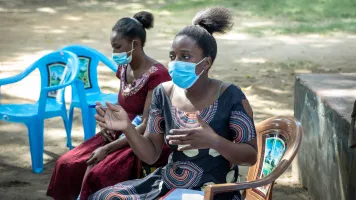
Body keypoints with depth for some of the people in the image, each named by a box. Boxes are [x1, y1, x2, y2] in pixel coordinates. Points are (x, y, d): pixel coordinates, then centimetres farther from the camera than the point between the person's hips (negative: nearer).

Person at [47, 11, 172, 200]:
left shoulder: (157, 75, -19)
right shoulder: (124, 68, 6)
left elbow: (147, 126, -21)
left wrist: (107, 149, -23)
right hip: (120, 135, 8)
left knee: (97, 174, -28)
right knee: (67, 164, -9)